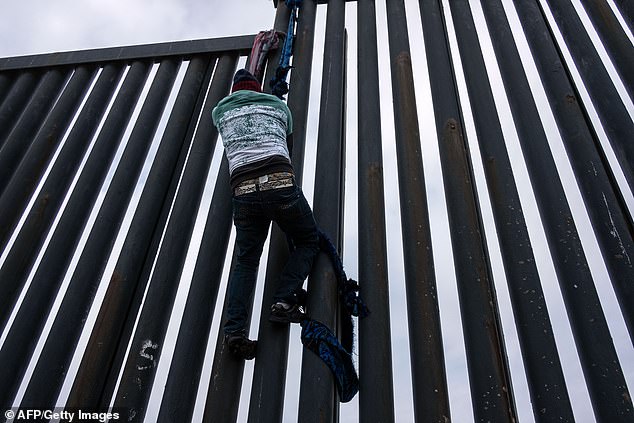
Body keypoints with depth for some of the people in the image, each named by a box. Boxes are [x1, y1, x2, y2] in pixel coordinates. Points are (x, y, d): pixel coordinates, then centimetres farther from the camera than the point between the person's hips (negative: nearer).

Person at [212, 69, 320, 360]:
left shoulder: (220, 111, 23)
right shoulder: (279, 105, 21)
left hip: (244, 192, 2)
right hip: (281, 183, -2)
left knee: (246, 261, 12)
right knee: (308, 241, 17)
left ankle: (234, 330, -3)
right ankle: (284, 301, -1)